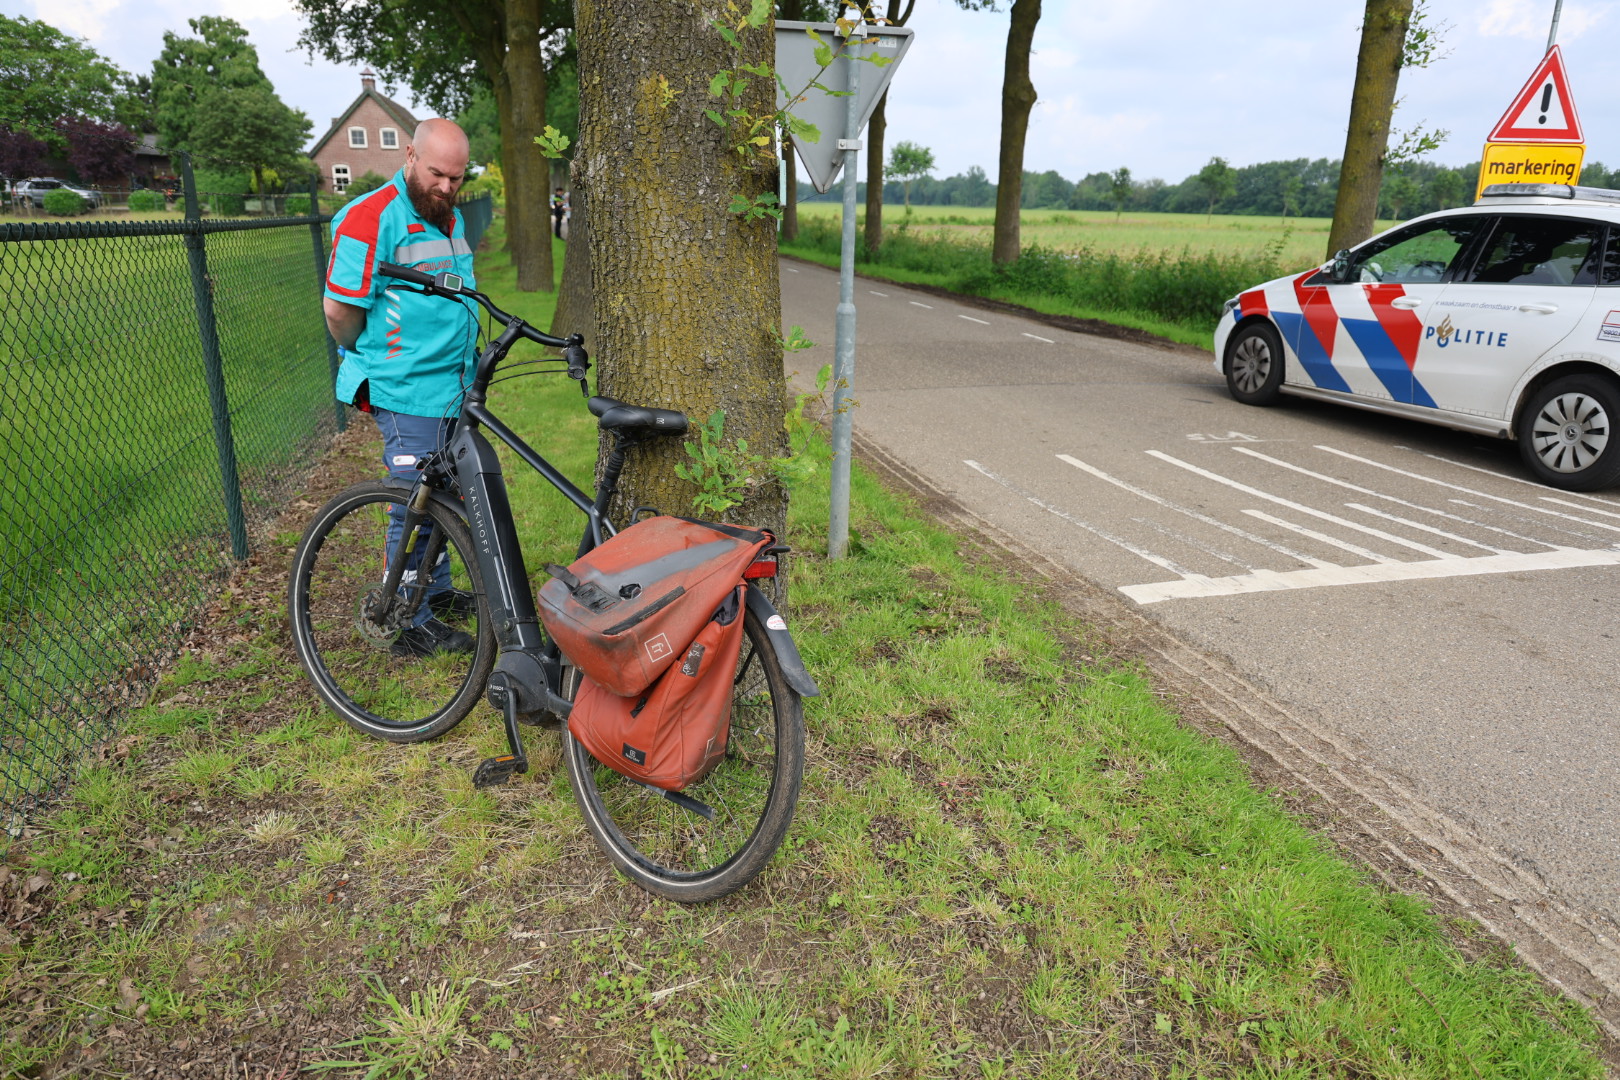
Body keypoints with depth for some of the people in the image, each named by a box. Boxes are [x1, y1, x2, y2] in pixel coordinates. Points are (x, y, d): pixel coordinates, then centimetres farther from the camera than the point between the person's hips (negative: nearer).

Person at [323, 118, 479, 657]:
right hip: (407, 392, -8)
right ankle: (414, 627, 10)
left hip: (454, 386, 8)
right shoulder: (370, 219, -15)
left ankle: (439, 592, 33)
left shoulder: (451, 217, 14)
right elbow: (340, 312, -14)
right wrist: (371, 360, 2)